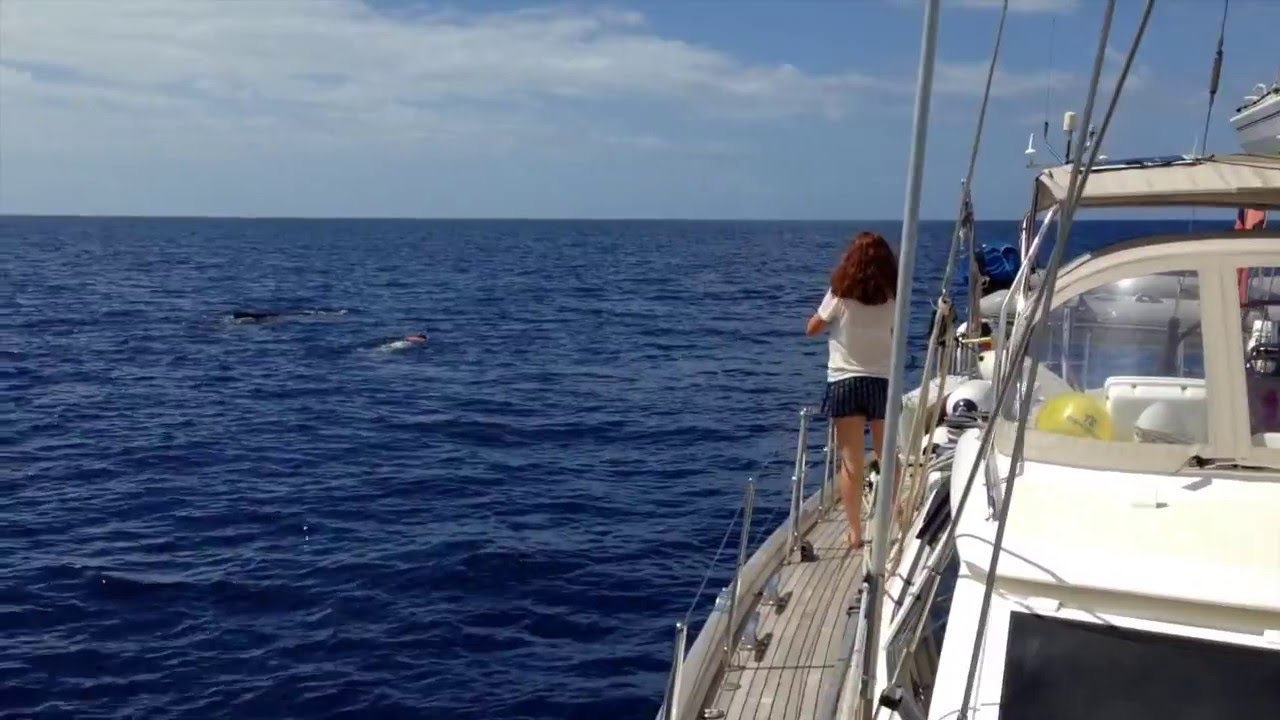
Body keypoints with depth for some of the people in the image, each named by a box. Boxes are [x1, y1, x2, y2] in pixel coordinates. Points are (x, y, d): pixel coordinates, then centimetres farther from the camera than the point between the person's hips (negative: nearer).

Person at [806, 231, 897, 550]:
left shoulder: (840, 294, -10)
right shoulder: (892, 298, -2)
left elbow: (812, 329, 2)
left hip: (845, 382, -3)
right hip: (883, 381, 3)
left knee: (851, 462, 2)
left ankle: (855, 532, 4)